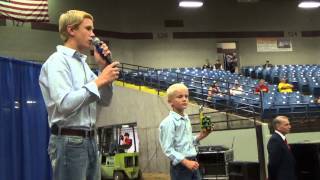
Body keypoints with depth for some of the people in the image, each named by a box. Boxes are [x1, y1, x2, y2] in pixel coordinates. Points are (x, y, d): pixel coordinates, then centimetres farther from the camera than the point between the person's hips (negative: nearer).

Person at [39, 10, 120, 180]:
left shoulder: (83, 63, 16)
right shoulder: (58, 61, -10)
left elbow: (105, 101, 15)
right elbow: (65, 104, -23)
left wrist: (103, 68, 4)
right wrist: (98, 81, -15)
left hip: (90, 140, 8)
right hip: (69, 142, -8)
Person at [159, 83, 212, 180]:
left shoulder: (187, 120, 12)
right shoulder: (168, 122, -15)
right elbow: (168, 149, -20)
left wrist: (200, 136, 6)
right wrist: (186, 162, -25)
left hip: (192, 162, 8)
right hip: (180, 165, -8)